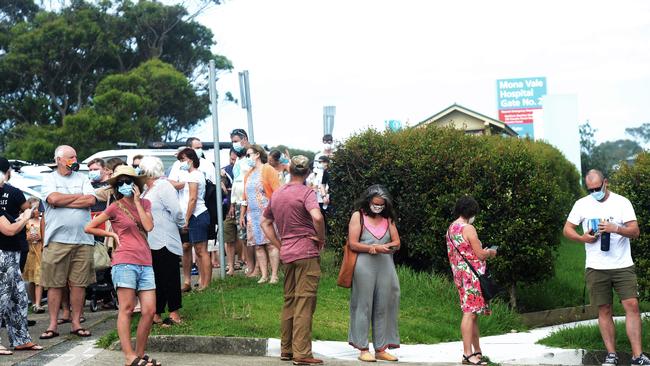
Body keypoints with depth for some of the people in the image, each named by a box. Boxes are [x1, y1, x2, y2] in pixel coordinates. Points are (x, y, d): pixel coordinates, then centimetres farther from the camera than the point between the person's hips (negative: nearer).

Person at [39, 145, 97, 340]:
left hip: (83, 240, 2)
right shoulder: (49, 179, 7)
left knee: (79, 283, 4)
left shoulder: (82, 178, 14)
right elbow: (53, 199, -12)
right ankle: (53, 325, 8)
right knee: (55, 284, 1)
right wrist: (79, 196, 0)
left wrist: (64, 201, -6)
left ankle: (76, 322, 12)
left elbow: (91, 200, -3)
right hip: (57, 240, -2)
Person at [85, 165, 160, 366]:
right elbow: (89, 228, 5)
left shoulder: (145, 204, 15)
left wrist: (137, 200, 0)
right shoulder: (115, 208, 2)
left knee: (149, 311, 0)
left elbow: (148, 226, -3)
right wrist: (112, 234, 2)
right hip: (125, 262, -5)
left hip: (145, 264, 5)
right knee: (126, 309, -5)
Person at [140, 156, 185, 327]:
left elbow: (176, 210, -16)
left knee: (169, 278, -2)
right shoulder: (147, 189, 16)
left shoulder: (163, 186, -11)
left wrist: (179, 224, -2)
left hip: (165, 241, -9)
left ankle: (174, 314, 4)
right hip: (151, 242, 9)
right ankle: (156, 314, 17)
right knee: (155, 280, 11)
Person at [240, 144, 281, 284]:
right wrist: (242, 215, 19)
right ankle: (264, 275, 5)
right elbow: (245, 196, 21)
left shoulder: (268, 170, -1)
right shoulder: (249, 174, 19)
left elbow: (277, 191, -9)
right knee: (258, 246, 2)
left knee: (271, 244, -7)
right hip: (252, 215, 7)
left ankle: (274, 275, -5)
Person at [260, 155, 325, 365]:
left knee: (289, 302, 15)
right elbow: (317, 216, -26)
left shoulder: (276, 194, 13)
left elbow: (265, 223, 22)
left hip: (287, 254, 7)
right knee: (305, 303, -6)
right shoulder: (306, 192, -9)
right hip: (307, 253, -7)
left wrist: (279, 246, 17)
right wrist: (321, 238, -10)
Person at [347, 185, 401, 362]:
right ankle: (363, 349, 2)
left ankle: (381, 349, 9)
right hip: (364, 266, -4)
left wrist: (381, 247, -9)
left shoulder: (388, 219, 16)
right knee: (364, 306, -2)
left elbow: (396, 243, 9)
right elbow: (353, 244, -4)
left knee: (383, 307, 4)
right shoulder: (358, 216, 4)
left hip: (385, 266, 4)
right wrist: (373, 248, -15)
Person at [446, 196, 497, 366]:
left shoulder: (451, 228, 13)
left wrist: (483, 252, 25)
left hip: (460, 274, 9)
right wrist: (490, 252, 6)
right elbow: (480, 255, -14)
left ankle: (477, 351, 20)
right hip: (472, 275, -9)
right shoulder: (468, 228, -14)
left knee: (473, 313, 15)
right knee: (470, 313, -10)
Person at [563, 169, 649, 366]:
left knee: (632, 305, -9)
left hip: (623, 266, -1)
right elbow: (567, 229, 8)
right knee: (604, 310, 5)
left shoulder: (622, 202, -1)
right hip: (596, 268, 2)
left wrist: (616, 228, -24)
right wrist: (582, 238, -11)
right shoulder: (581, 204, 4)